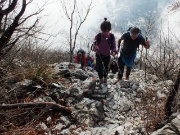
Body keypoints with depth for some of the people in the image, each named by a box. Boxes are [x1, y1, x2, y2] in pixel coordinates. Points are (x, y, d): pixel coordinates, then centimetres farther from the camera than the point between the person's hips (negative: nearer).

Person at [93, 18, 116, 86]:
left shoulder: (111, 36, -17)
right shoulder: (98, 36, -23)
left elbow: (113, 46, -7)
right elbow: (94, 47, -17)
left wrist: (113, 51, -29)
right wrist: (95, 48, -42)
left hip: (107, 56, 2)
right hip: (99, 55, -2)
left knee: (106, 68, 15)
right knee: (100, 68, -9)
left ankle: (105, 81, 37)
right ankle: (101, 82, 11)